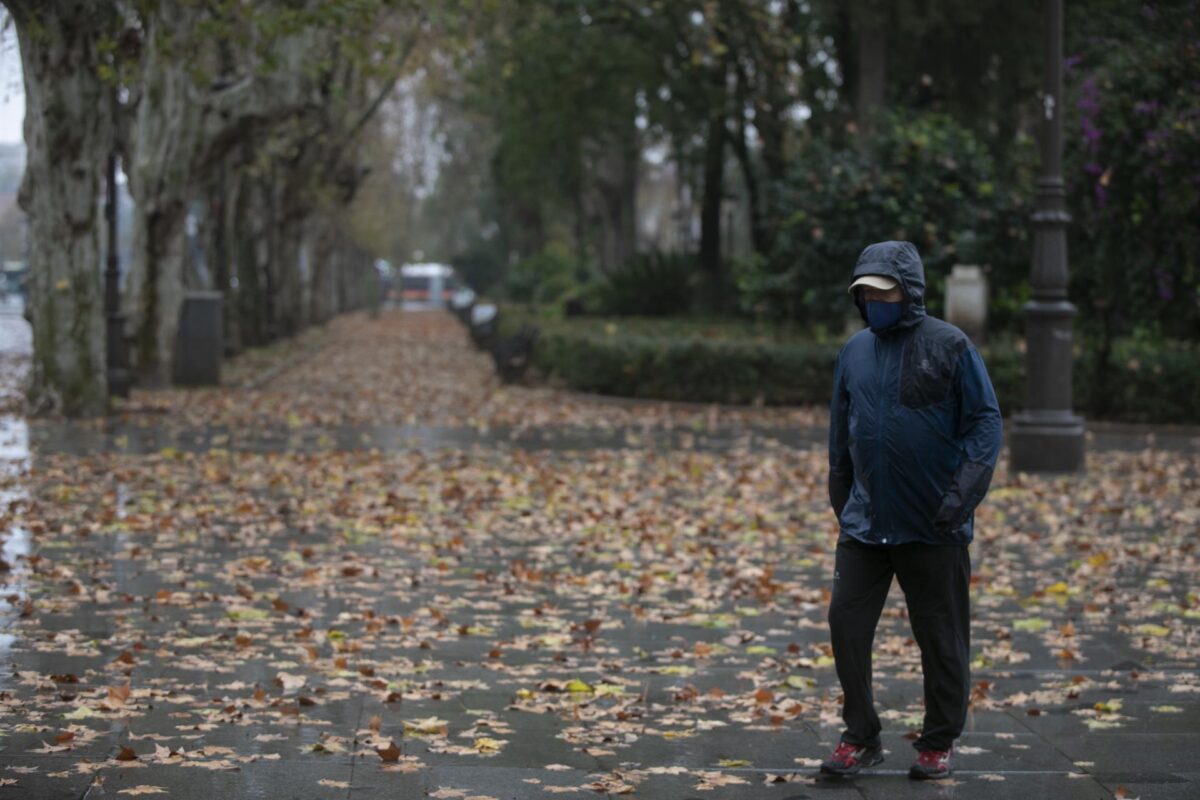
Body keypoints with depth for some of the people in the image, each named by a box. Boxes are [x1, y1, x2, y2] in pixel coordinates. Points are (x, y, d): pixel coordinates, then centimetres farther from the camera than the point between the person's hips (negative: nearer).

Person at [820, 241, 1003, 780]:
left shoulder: (950, 347, -6)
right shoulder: (855, 351, 9)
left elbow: (985, 422, -7)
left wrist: (965, 489, -17)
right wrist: (839, 497, 18)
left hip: (934, 529, -4)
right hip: (864, 523, 4)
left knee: (941, 638, 5)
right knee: (847, 624, -1)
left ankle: (938, 743, 20)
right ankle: (860, 737, 13)